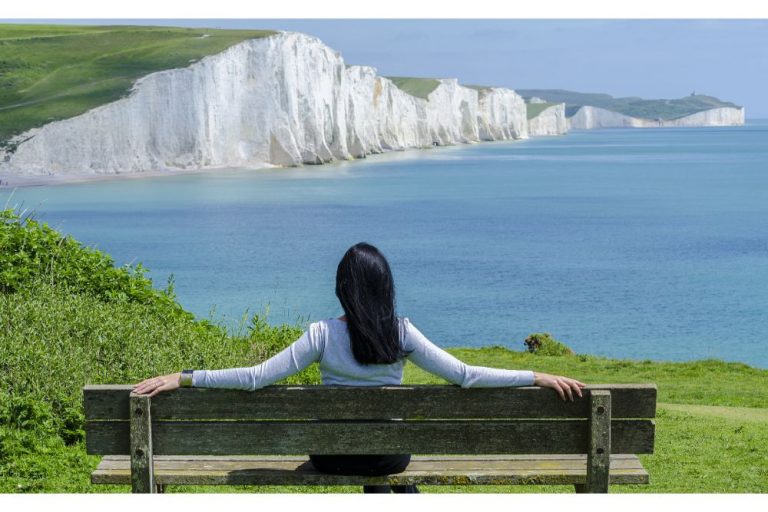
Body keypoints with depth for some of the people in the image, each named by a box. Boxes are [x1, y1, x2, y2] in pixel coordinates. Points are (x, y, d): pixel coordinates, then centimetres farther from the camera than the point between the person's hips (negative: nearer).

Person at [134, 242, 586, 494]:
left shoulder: (323, 335, -16)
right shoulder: (401, 334, -14)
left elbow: (256, 377, -17)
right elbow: (464, 376, -15)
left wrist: (184, 378, -12)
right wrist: (539, 378, -9)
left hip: (332, 456, 0)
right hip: (389, 455, 0)